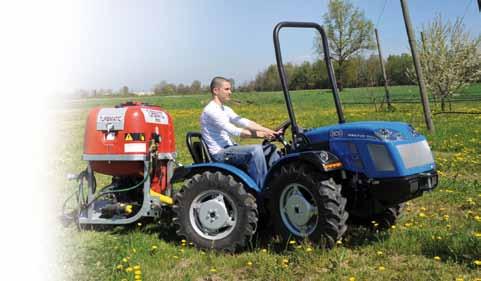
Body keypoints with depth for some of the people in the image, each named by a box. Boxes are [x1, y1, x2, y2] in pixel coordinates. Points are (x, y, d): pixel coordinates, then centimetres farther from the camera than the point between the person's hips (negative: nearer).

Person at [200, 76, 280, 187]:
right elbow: (234, 131, -23)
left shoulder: (225, 110, 16)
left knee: (270, 148, 2)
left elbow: (245, 123, 6)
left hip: (229, 148, 9)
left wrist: (269, 131, -7)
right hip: (220, 153, -9)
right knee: (256, 149, -29)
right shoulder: (211, 110, -14)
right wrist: (260, 134, -26)